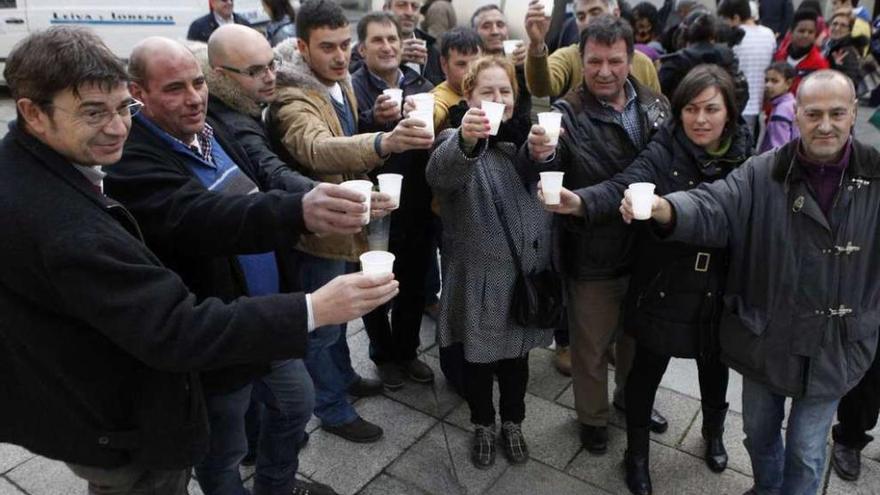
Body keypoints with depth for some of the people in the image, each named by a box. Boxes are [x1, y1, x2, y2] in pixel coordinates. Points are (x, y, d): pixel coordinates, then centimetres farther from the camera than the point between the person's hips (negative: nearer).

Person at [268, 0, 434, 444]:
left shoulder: (340, 81, 2)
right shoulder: (291, 101, -28)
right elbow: (319, 150, -49)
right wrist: (383, 143, -65)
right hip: (318, 227, -8)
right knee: (321, 322, 8)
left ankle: (342, 375, 47)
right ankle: (332, 408, 27)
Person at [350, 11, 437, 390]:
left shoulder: (422, 86, 4)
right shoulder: (352, 88, -10)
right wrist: (375, 119, -38)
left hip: (417, 208, 4)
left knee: (414, 288, 18)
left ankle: (407, 351, 40)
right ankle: (383, 354, 38)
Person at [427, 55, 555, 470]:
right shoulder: (457, 140, -11)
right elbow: (440, 175, -35)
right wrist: (465, 141, -57)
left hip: (526, 272, 4)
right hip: (479, 277, -3)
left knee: (517, 354, 20)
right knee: (479, 357, 14)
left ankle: (512, 422, 43)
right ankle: (483, 425, 40)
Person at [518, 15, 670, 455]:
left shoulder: (656, 106, -1)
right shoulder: (567, 114, -15)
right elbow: (530, 179, -29)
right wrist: (537, 154, -51)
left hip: (649, 249, 5)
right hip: (592, 256, -4)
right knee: (592, 345, 15)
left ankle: (631, 396, 53)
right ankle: (592, 416, 41)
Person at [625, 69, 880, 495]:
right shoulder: (762, 174, -11)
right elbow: (712, 208, -26)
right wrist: (665, 209, -46)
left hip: (832, 345, 0)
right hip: (764, 337, 1)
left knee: (806, 452, 17)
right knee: (759, 434, 23)